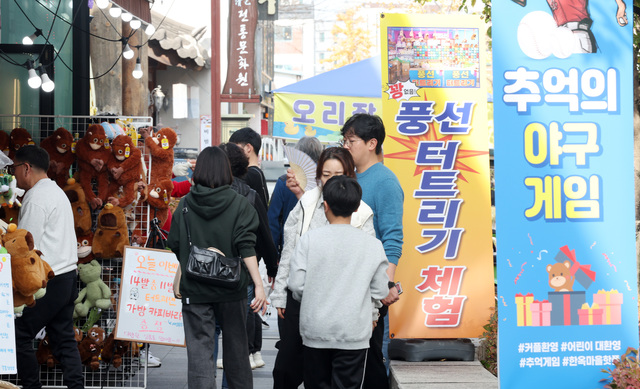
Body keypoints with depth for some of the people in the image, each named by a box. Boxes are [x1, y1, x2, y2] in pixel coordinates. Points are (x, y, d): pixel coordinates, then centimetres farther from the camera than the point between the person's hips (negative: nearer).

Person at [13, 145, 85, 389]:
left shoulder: (35, 198, -12)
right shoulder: (57, 192, 18)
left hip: (48, 281, -10)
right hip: (68, 275, 10)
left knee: (19, 336, -1)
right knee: (64, 338, 9)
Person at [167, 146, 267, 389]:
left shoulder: (185, 204, -1)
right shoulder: (239, 204, -4)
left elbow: (176, 248, 7)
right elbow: (246, 248, -13)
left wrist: (178, 278, 24)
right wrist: (259, 285, -15)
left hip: (195, 290, 0)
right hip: (231, 288, 0)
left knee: (199, 350, -2)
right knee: (235, 347, 15)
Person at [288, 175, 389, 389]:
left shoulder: (309, 239, -6)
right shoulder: (373, 244, -3)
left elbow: (296, 285, -6)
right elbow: (380, 290, 1)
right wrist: (372, 314, 21)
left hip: (316, 330, 0)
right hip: (354, 332, 0)